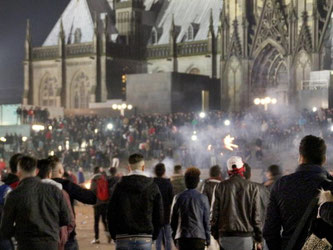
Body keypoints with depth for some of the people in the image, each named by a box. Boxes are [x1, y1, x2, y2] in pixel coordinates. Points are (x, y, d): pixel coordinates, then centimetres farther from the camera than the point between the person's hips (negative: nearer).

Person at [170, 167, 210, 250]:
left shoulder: (178, 197, 3)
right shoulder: (203, 198, -2)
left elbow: (173, 220, 7)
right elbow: (206, 220, 0)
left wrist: (174, 236, 18)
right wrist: (208, 238, 8)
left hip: (182, 237, 2)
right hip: (198, 236, -2)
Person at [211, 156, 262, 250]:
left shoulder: (221, 187, 4)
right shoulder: (252, 188, 2)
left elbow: (215, 213, 4)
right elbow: (256, 216, 2)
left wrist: (216, 235, 14)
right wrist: (259, 240, 8)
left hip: (226, 236, 1)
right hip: (246, 235, -1)